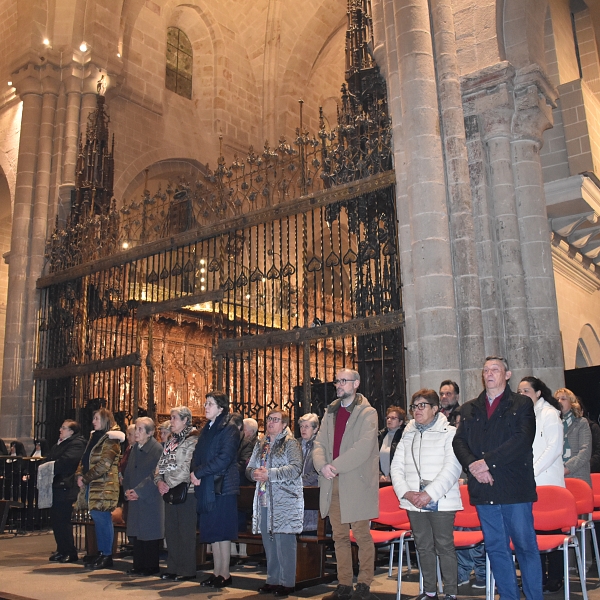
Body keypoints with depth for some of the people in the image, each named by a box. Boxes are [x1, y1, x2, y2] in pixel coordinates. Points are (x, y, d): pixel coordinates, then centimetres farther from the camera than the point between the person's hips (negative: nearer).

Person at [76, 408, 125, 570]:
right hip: (91, 485, 8)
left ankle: (107, 555, 3)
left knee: (103, 519, -5)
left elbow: (103, 465, -17)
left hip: (104, 486, -8)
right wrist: (80, 474, 1)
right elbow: (85, 458, 17)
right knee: (98, 518, 13)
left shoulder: (111, 440, -10)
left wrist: (86, 478, -13)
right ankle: (101, 553, 22)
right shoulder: (94, 436, 17)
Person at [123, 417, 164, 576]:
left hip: (150, 499, -7)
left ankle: (151, 567, 12)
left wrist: (138, 491, -17)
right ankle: (138, 566, 21)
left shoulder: (157, 449, -12)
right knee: (136, 533, 11)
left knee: (149, 533, 1)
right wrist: (127, 489, -1)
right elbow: (128, 472, 15)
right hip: (134, 498, 7)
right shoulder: (134, 448, 11)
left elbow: (155, 475, -16)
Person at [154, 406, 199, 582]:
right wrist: (159, 481, -3)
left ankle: (188, 570, 7)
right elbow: (161, 465, 15)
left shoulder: (193, 441, -11)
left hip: (186, 492, -8)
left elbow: (187, 468, -18)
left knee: (186, 532, -2)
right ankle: (173, 568, 21)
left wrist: (170, 485, -16)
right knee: (170, 531, 11)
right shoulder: (170, 442, 16)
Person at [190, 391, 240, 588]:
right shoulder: (206, 430, 16)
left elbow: (224, 459, -19)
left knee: (222, 532, -1)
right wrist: (195, 473, -5)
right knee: (213, 532, 11)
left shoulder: (229, 429, -9)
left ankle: (225, 574, 8)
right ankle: (217, 572, 19)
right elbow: (197, 455, 15)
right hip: (206, 487, 7)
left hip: (222, 486, -7)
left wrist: (198, 472, -13)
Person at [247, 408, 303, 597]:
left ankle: (287, 582, 5)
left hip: (285, 501, -6)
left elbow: (296, 468, -17)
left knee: (284, 542, -4)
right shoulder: (260, 445, 17)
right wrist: (254, 473, -8)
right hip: (264, 500, 7)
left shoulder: (290, 444, -4)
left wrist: (269, 474, -20)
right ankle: (272, 580, 23)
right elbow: (249, 468, 16)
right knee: (268, 542, 12)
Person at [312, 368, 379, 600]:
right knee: (339, 536, 10)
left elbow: (364, 447, -15)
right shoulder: (330, 413, 16)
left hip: (356, 482, -5)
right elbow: (319, 443, 9)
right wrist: (322, 465, -10)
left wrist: (336, 465, -17)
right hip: (332, 483, 6)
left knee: (361, 535, 0)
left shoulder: (367, 413, -3)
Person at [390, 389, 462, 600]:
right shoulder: (408, 436, 12)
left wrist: (429, 494, -19)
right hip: (414, 502, 5)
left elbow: (451, 469, -13)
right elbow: (396, 468, 8)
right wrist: (407, 493, -8)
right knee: (423, 547, 13)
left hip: (441, 501, -5)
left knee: (444, 547, -1)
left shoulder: (449, 433, -4)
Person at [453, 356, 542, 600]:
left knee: (525, 545, 2)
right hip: (483, 489, 4)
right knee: (495, 548, 9)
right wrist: (472, 464, -13)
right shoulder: (469, 409, 15)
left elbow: (523, 439, -11)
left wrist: (487, 461, -16)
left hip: (515, 488, -4)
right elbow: (459, 441, 7)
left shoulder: (522, 404, 3)